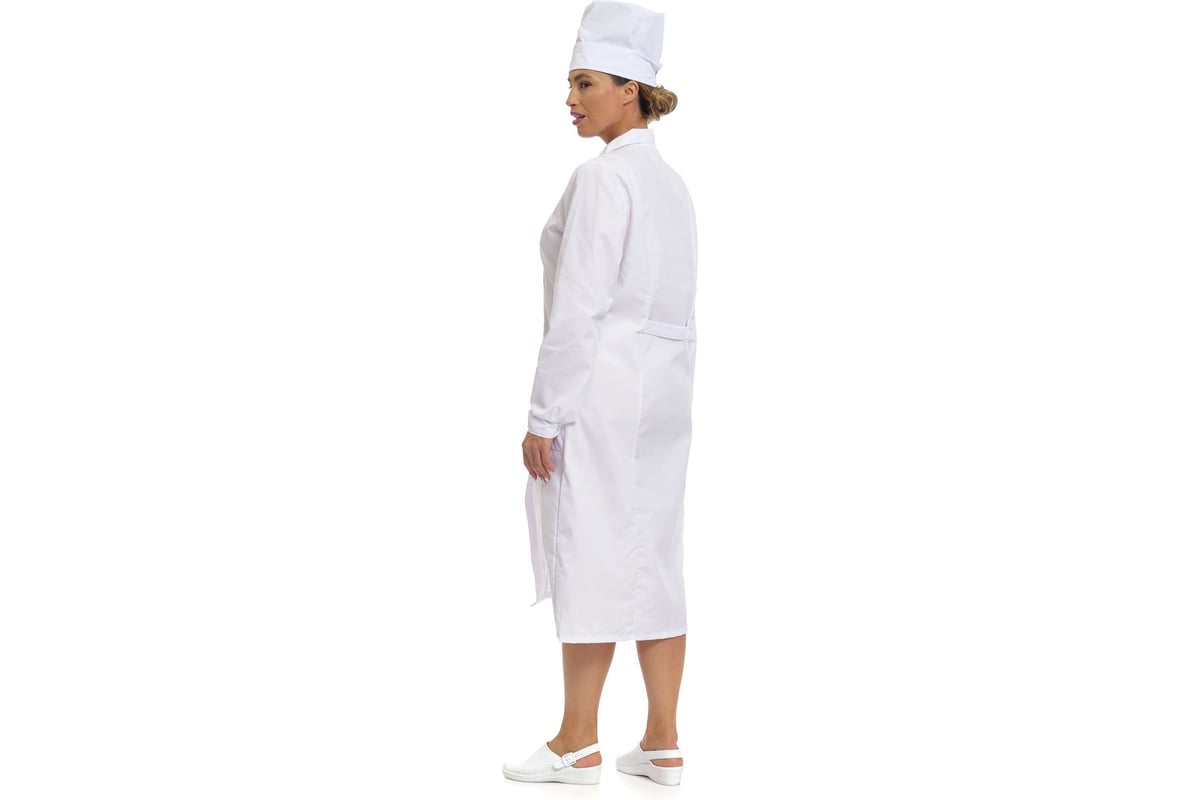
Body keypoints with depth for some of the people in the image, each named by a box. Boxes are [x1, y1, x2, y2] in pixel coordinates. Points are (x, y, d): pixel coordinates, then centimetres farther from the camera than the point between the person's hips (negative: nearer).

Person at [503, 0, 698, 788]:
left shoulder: (602, 175, -13)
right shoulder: (671, 180, 14)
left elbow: (579, 307, -18)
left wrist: (545, 416, -15)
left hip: (602, 389, -9)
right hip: (665, 389, 9)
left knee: (591, 558, -2)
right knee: (655, 560, 9)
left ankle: (579, 743, 6)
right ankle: (663, 743, 13)